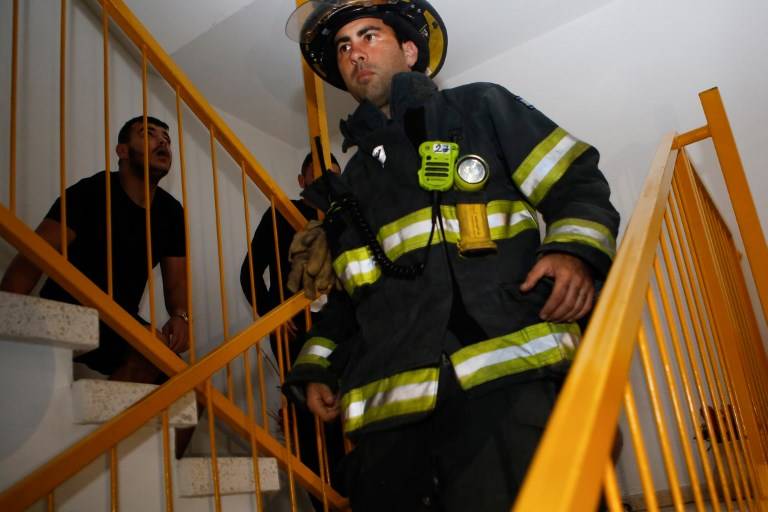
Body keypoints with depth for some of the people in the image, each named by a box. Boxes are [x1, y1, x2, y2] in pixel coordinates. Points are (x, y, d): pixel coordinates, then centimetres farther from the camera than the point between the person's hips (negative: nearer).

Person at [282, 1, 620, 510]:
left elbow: (578, 182, 10)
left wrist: (576, 252, -10)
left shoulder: (480, 107, 17)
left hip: (506, 378, -4)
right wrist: (316, 367, 16)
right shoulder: (352, 184, 29)